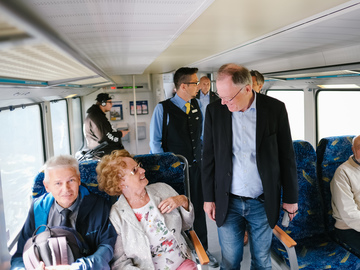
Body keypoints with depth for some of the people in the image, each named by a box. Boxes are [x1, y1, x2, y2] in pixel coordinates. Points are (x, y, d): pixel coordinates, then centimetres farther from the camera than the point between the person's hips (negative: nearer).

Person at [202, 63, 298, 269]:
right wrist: (209, 197, 2)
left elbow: (287, 156, -1)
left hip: (263, 203, 0)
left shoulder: (275, 109, -9)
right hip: (227, 203, 1)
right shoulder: (214, 110, -6)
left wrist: (290, 197, 3)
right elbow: (209, 157, 1)